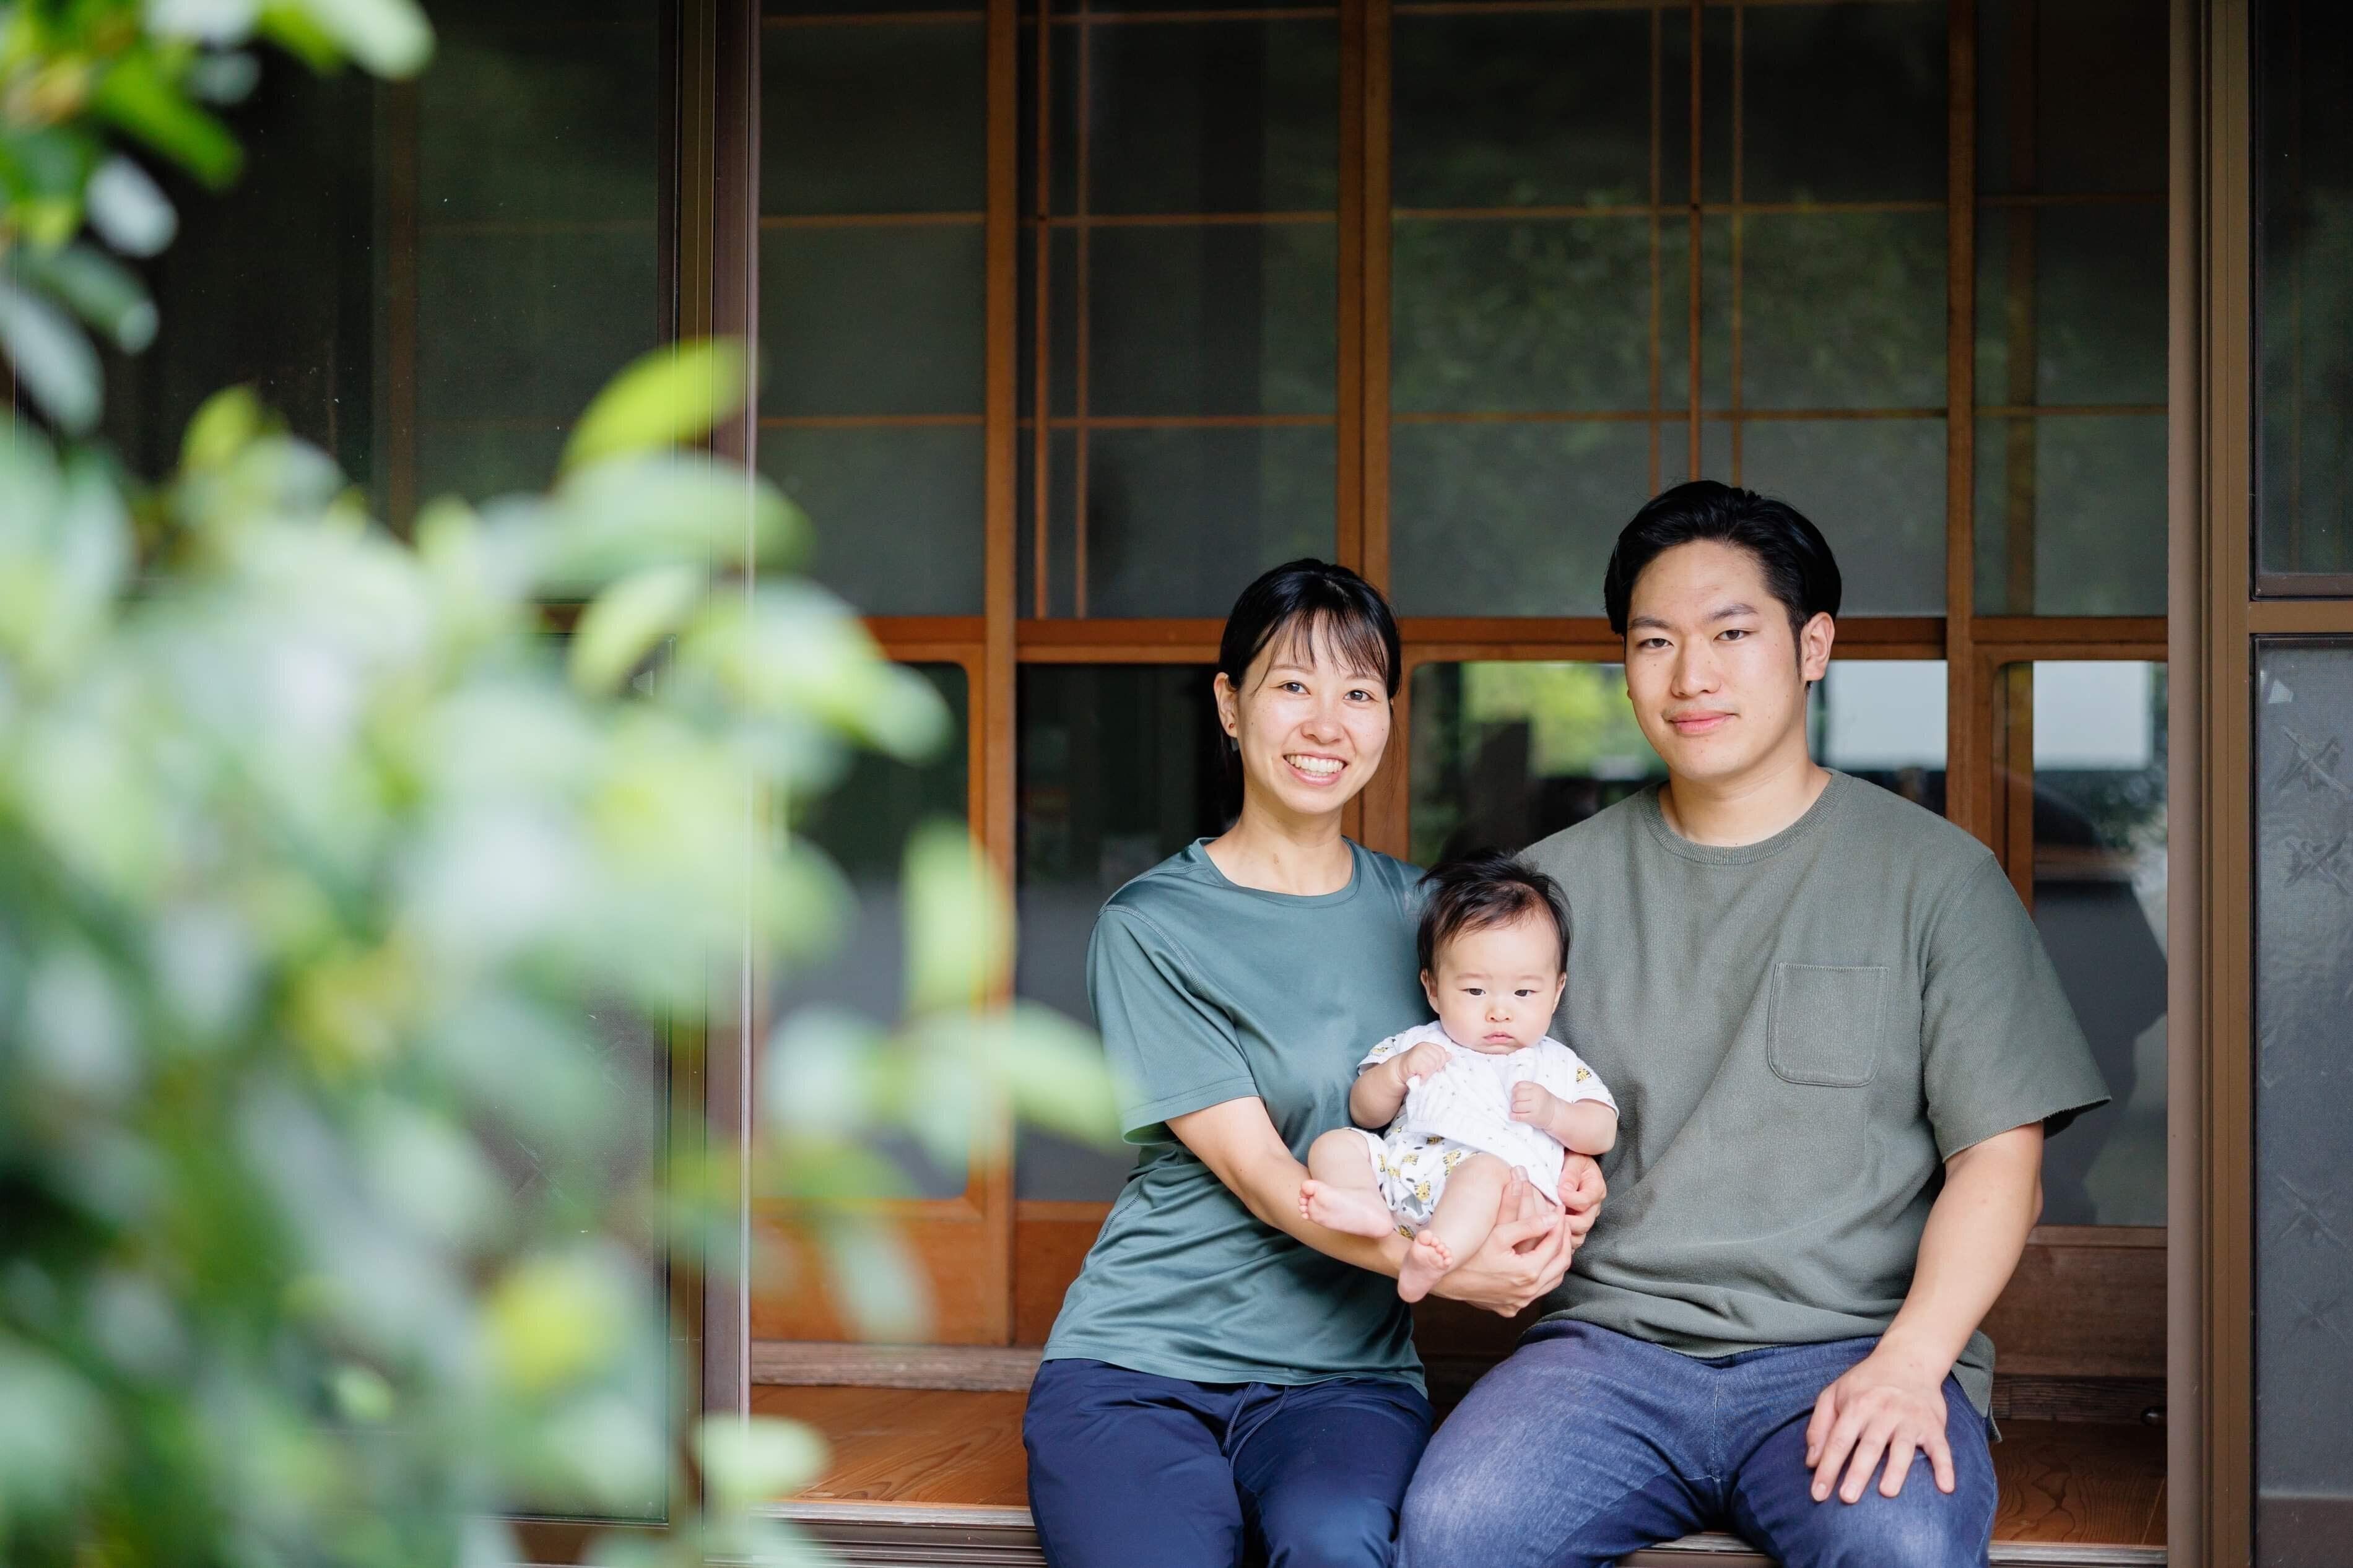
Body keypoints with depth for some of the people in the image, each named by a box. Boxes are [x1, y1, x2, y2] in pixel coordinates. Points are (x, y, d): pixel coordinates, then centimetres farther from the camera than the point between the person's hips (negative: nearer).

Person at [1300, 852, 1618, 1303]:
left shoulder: (1555, 1064, 24)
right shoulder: (1418, 1046, 27)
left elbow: (1603, 1132, 17)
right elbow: (1364, 1114, 22)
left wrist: (1553, 1114, -2)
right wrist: (1397, 1073, 4)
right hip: (1401, 1170, 4)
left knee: (1486, 1168, -36)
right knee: (1334, 1144, -14)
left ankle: (1435, 1257, -61)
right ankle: (1366, 1205, -45)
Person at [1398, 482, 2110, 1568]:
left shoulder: (1934, 876, 7)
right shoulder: (1557, 884, 14)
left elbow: (2000, 1164, 2)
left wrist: (1908, 1362, -14)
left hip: (1853, 1346, -2)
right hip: (1617, 1336, 2)